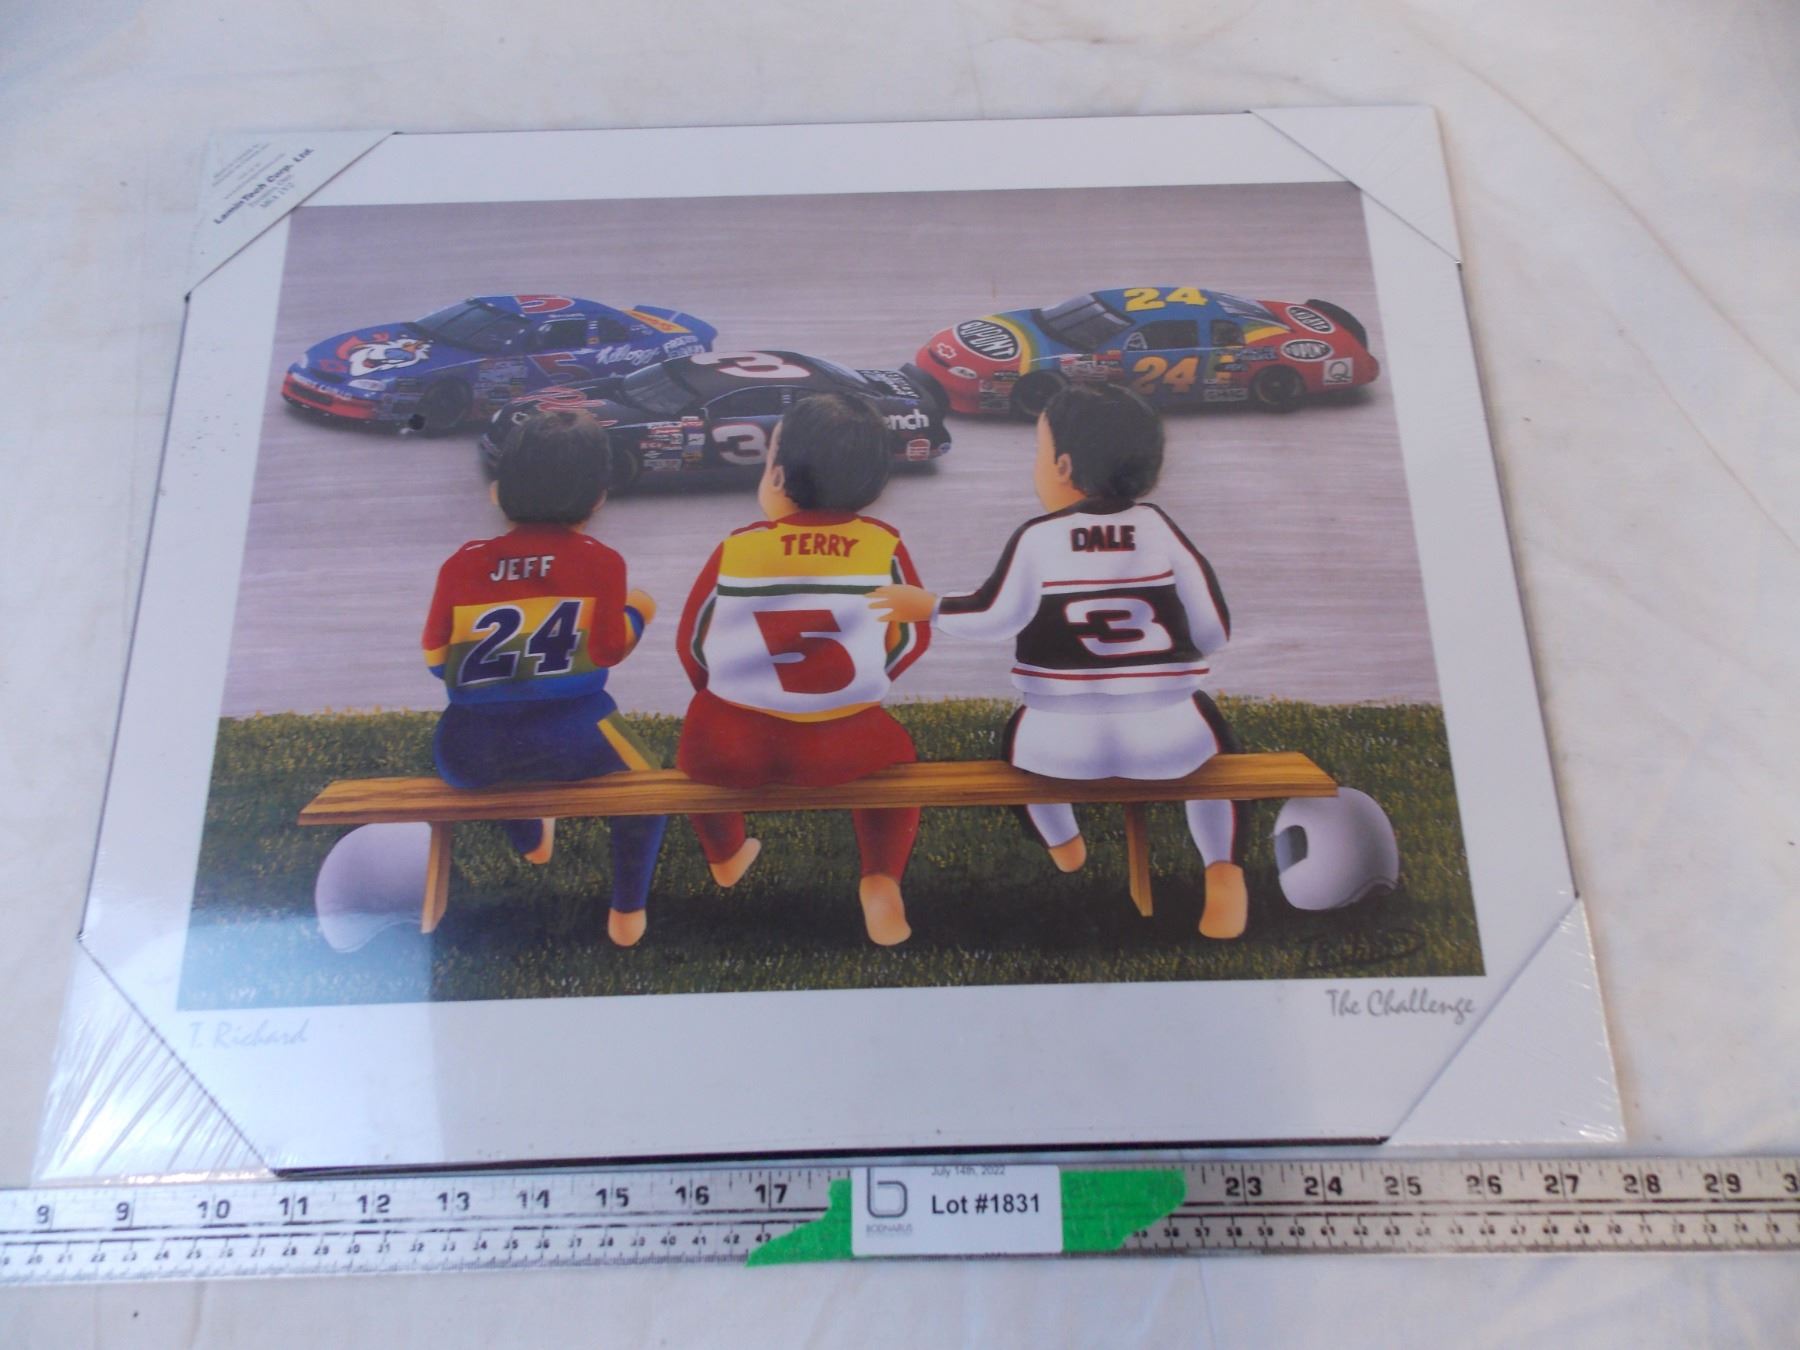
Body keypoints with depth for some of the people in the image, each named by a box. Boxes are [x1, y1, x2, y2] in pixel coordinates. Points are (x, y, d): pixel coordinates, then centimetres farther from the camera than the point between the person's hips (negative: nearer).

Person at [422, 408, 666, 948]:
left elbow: (435, 658, 8)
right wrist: (636, 612, 18)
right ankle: (628, 912, 28)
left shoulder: (462, 562, 5)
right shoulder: (599, 561, -1)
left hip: (465, 757, 3)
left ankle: (530, 842, 63)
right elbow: (609, 650, -1)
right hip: (570, 742, -3)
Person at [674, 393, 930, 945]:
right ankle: (882, 879, 12)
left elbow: (692, 643, 9)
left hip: (730, 750, 1)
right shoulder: (884, 544, -3)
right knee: (892, 746, 32)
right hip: (845, 748, 0)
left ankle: (725, 859, 53)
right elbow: (912, 638, 7)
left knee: (701, 737, 35)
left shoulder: (736, 549, -2)